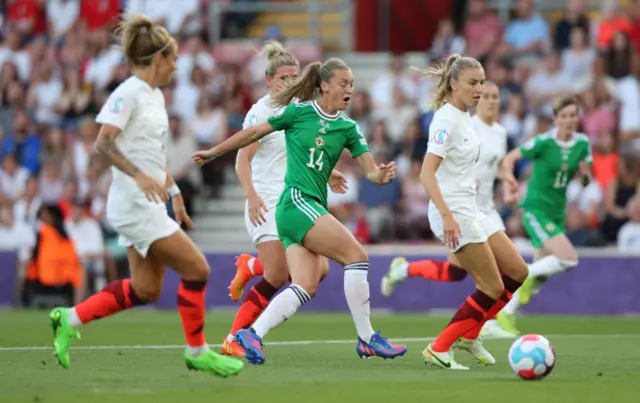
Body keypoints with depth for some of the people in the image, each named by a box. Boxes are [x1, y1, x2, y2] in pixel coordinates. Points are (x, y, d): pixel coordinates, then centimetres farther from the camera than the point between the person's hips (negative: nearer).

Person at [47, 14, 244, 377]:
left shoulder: (156, 95, 15)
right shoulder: (129, 94, -14)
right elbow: (104, 142, -23)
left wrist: (174, 191, 23)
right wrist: (139, 175, -34)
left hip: (149, 206, 10)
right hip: (135, 206, -10)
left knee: (146, 290, 11)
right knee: (197, 269, -7)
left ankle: (69, 320, 18)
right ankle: (197, 352, 5)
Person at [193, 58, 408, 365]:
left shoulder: (347, 128, 12)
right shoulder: (299, 112, -2)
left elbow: (369, 169, 5)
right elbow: (254, 133, 7)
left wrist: (382, 175, -19)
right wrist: (213, 153, 13)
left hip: (315, 207, 7)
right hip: (296, 201, -7)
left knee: (306, 287, -7)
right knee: (356, 255, -14)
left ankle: (252, 334, -6)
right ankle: (366, 339, -11)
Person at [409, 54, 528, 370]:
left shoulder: (464, 117, 13)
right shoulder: (447, 120, -16)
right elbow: (427, 172, -24)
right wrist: (446, 215, -32)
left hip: (469, 211, 10)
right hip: (454, 213, -10)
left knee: (517, 271, 10)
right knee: (493, 288, -8)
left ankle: (469, 335, 18)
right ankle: (438, 349, -5)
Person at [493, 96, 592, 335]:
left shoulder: (582, 143, 1)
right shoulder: (544, 142, -15)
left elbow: (587, 180, 11)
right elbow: (510, 158, -8)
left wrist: (585, 174, -13)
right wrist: (510, 181, -27)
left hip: (557, 212, 6)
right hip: (536, 209, -6)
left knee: (540, 276, 11)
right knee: (569, 258, -22)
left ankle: (506, 314, 26)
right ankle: (527, 275, 0)